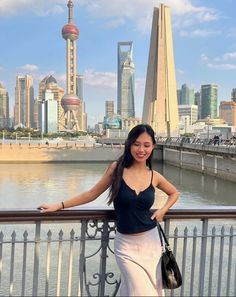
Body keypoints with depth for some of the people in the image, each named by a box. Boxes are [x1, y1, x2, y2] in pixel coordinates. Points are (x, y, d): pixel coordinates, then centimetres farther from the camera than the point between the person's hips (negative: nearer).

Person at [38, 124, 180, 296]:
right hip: (126, 244, -3)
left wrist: (163, 210, 0)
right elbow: (92, 194, 0)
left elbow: (174, 193, 18)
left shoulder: (154, 177, -1)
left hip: (150, 242, 3)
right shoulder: (117, 168, -7)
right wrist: (59, 206, 0)